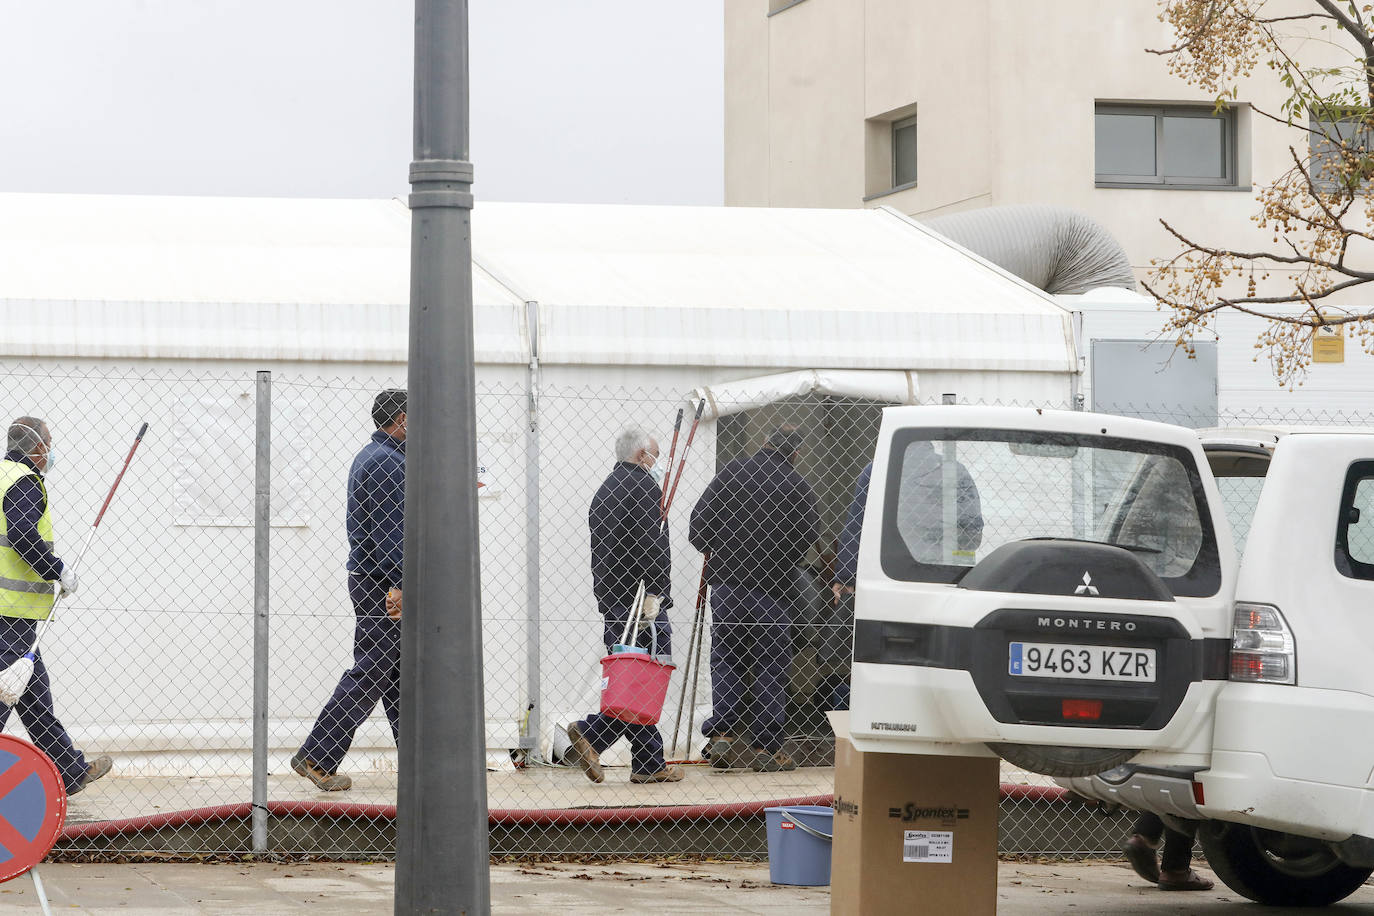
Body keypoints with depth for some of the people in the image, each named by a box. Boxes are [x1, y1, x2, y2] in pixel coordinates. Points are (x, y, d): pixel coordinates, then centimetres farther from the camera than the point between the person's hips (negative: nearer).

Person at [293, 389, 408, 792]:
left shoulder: (370, 456, 17)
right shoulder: (389, 462, -15)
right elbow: (389, 531, -22)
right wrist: (398, 586, -25)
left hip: (371, 580, 11)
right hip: (380, 582, -11)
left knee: (399, 674, 13)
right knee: (369, 675, -8)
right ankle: (316, 758, -8)